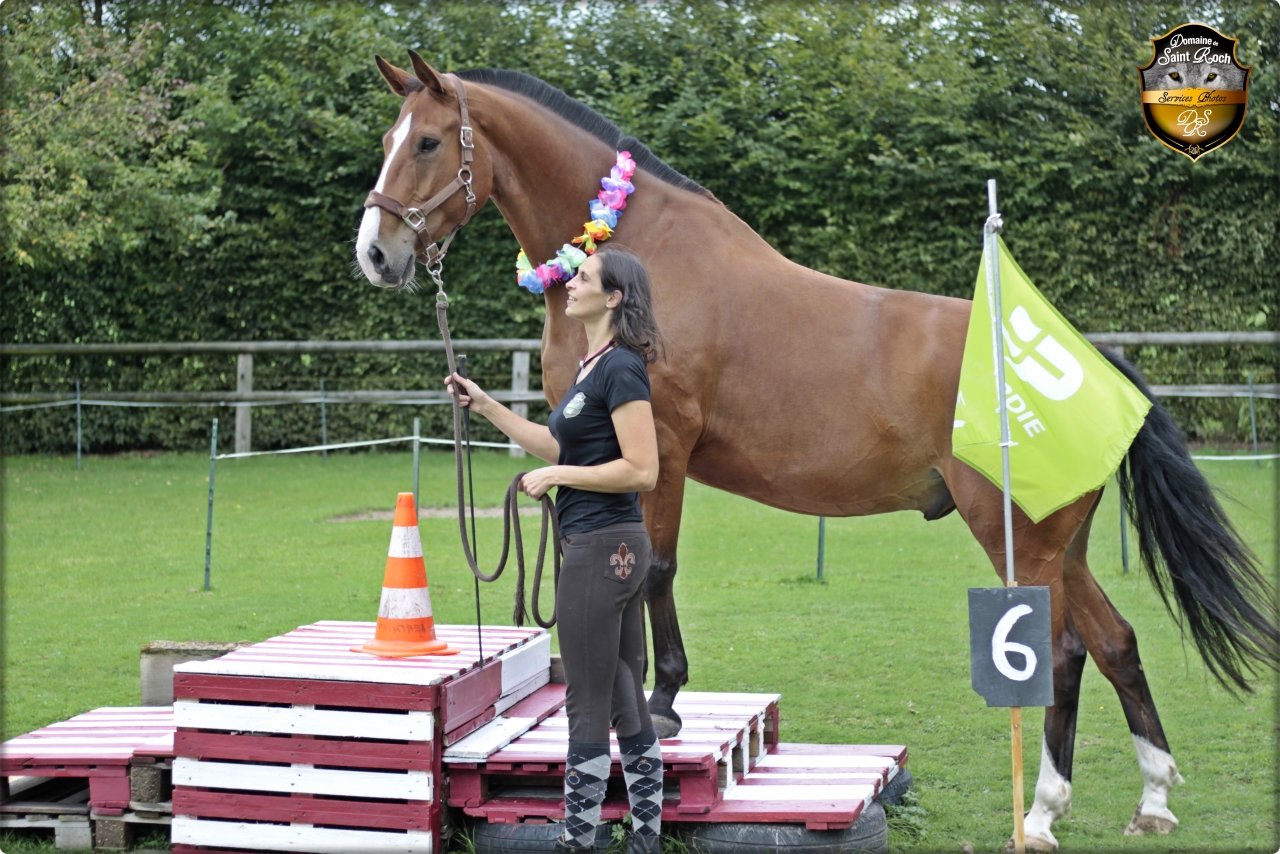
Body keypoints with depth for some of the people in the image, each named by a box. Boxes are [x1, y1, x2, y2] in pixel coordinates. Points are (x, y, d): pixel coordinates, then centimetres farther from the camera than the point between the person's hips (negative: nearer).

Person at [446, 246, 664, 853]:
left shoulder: (620, 368, -16)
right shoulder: (594, 365, 15)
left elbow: (642, 470, -22)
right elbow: (559, 446, 23)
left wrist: (556, 476, -15)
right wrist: (485, 406, 20)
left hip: (601, 550, -10)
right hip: (615, 548, 10)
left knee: (587, 706, -3)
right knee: (627, 701, 13)